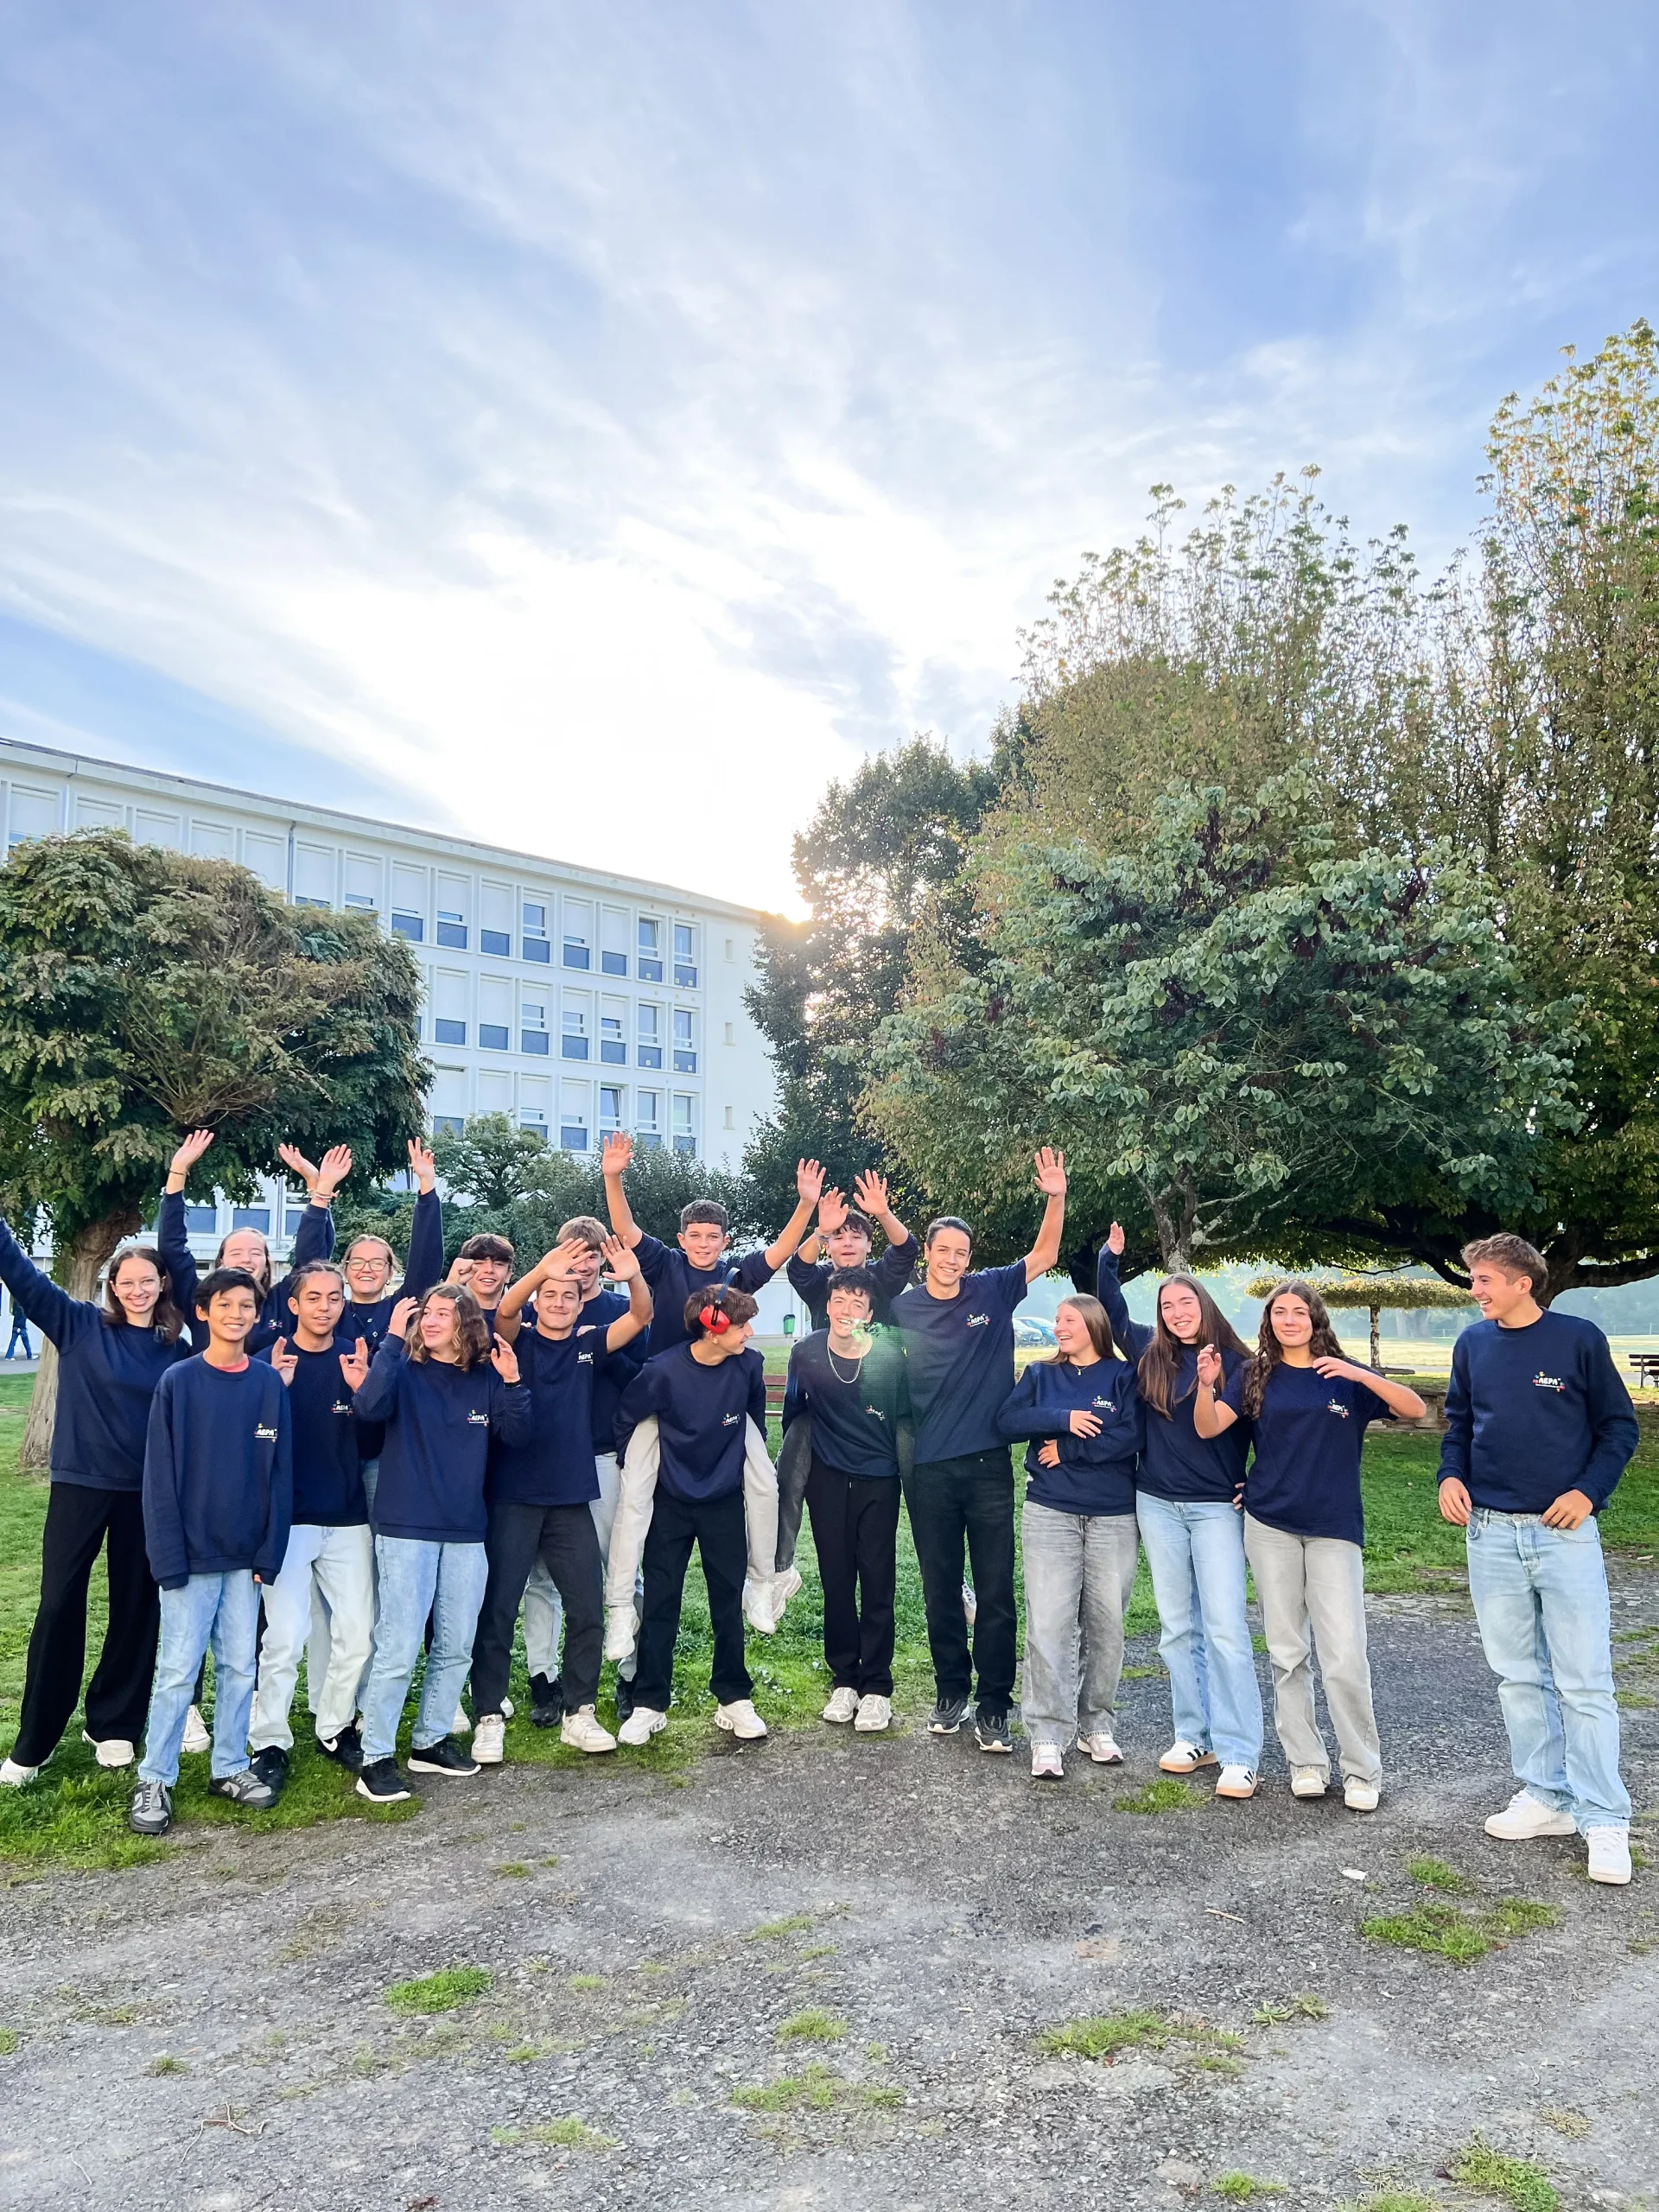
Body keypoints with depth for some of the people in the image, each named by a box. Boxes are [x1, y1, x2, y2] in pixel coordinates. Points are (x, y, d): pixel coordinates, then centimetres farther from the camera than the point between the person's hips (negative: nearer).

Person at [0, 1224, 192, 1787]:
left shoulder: (178, 1349, 3)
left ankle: (113, 1724, 27)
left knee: (136, 1609, 9)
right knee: (59, 1605, 0)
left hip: (149, 1494, 2)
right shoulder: (81, 1325, -2)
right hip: (79, 1484, -2)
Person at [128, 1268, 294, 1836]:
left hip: (246, 1555, 3)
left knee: (240, 1666, 11)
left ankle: (230, 1767, 25)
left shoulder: (270, 1384, 2)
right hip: (191, 1554, -3)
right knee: (178, 1670, 1)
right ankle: (154, 1781, 15)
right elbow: (160, 1476, -7)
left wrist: (270, 1552, -1)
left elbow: (280, 1474, 3)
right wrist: (169, 1556, -12)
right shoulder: (178, 1382, -6)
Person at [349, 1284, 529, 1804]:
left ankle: (430, 1741, 29)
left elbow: (516, 1435, 0)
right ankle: (376, 1757, 7)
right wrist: (393, 1339, -24)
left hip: (466, 1532, 5)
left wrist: (512, 1382, -13)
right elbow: (370, 1406, -25)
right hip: (407, 1529, -4)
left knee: (456, 1648, 13)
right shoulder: (404, 1371, -5)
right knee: (398, 1649, -6)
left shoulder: (484, 1379, 6)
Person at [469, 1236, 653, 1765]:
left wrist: (634, 1278, -27)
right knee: (498, 1610, 2)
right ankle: (489, 1718, 13)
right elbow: (503, 1310, -21)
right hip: (512, 1497, -3)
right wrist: (542, 1269, -40)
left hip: (572, 1499, 3)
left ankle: (579, 1713, 18)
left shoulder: (588, 1347, 8)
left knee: (588, 1609, 5)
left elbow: (641, 1318, -5)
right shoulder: (519, 1342, 1)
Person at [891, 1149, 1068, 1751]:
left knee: (996, 1592, 3)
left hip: (988, 1464, -1)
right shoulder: (903, 1308, 2)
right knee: (940, 1590, 11)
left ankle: (993, 1706, 13)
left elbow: (1044, 1257, -4)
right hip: (928, 1469, 1)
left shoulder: (991, 1292, 1)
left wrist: (1056, 1199, -17)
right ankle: (951, 1693, 26)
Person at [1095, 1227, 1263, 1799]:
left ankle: (1239, 1754, -3)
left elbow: (1257, 1429, 0)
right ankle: (1194, 1736, 21)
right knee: (1177, 1627, 10)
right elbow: (1113, 1312, 19)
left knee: (1225, 1628, -8)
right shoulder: (1151, 1355, 6)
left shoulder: (1234, 1362, -5)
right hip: (1158, 1505, 4)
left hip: (1216, 1507, -4)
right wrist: (1109, 1257, 11)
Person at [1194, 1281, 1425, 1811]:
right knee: (1287, 1652, 8)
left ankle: (1362, 1771, 11)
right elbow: (1208, 1427, -5)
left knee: (1345, 1658, -5)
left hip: (1334, 1528, -2)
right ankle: (1305, 1761, 20)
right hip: (1270, 1527, 2)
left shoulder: (1345, 1377, 1)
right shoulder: (1256, 1375, 4)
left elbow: (1416, 1409, -11)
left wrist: (1360, 1375, -26)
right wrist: (1206, 1384, -25)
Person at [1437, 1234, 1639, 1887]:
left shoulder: (1579, 1338, -7)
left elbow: (1619, 1426, -1)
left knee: (1584, 1681, -2)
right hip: (1491, 1533, 4)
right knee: (1518, 1675, 11)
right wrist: (1450, 1476, -3)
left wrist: (1589, 1491, -13)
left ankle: (1603, 1821, 6)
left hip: (1565, 1533, -4)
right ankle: (1546, 1796, 23)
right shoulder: (1473, 1343, 4)